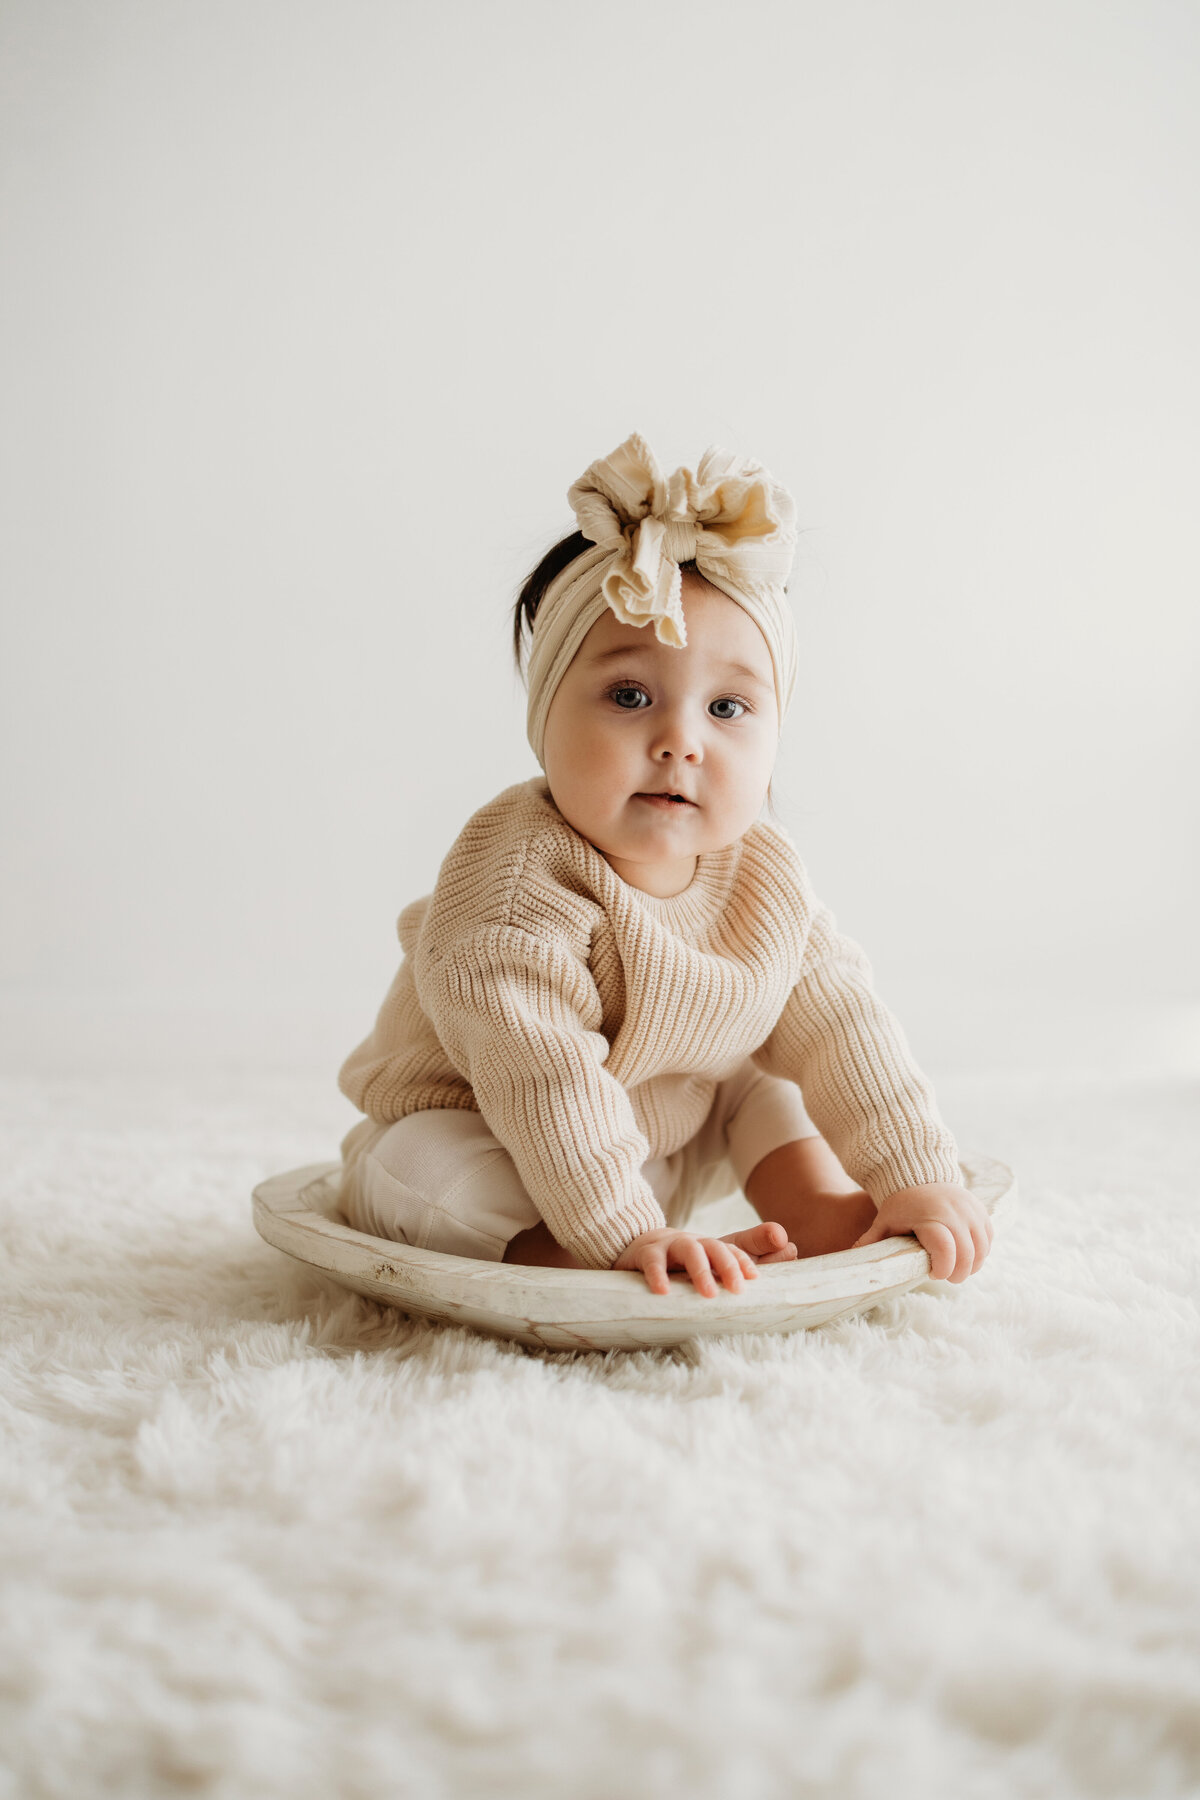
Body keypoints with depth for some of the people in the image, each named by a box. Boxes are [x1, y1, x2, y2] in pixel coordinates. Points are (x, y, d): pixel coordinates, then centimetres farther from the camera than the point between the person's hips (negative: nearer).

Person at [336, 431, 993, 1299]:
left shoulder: (767, 877, -11)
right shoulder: (520, 871, -33)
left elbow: (841, 1027, -9)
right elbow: (542, 1075, -38)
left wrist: (920, 1180, -18)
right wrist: (626, 1234, -42)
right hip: (473, 1148, -6)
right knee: (420, 1173, -35)